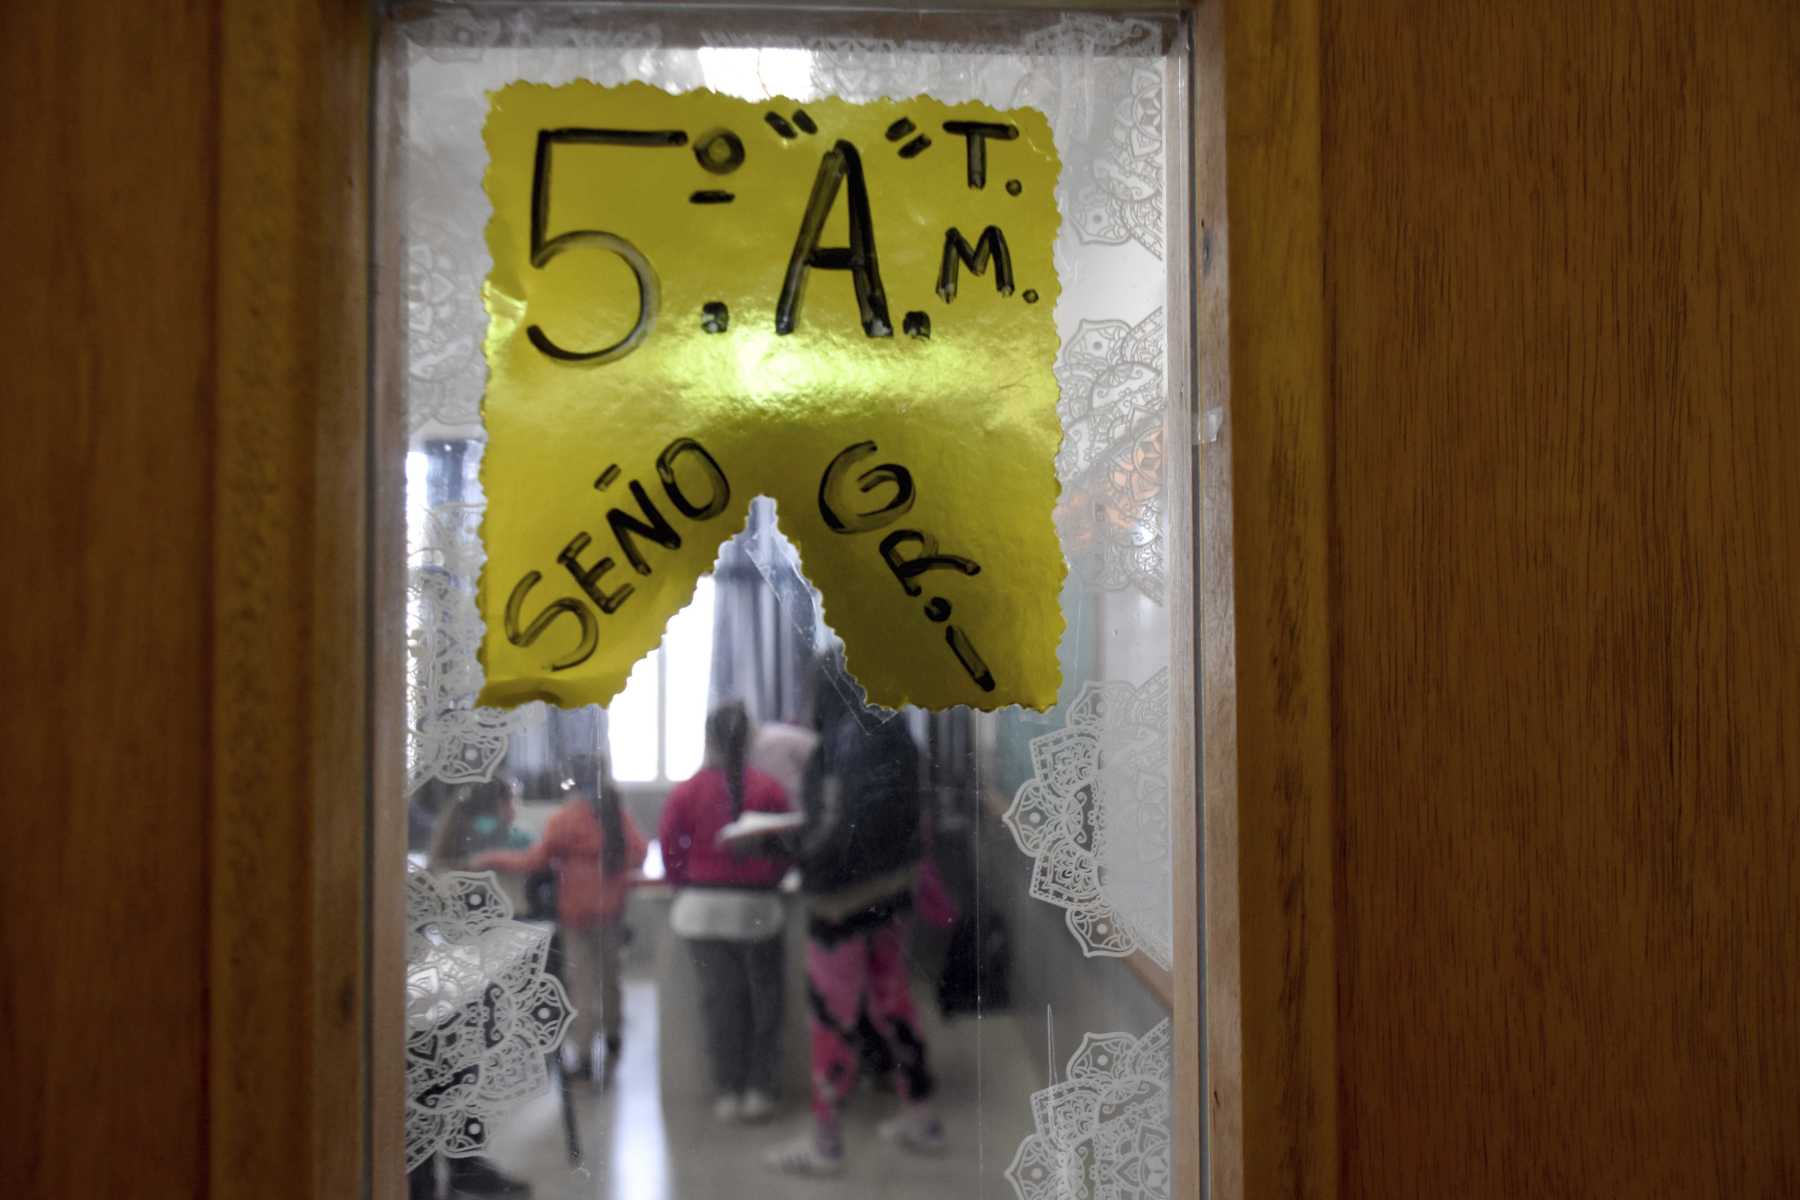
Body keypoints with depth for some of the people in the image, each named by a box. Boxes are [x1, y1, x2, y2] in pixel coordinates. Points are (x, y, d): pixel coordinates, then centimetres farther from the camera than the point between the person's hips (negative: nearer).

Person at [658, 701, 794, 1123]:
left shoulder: (686, 791, -6)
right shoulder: (768, 788, -8)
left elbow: (670, 848, -2)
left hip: (703, 908, 1)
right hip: (756, 906, -1)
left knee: (719, 999, 8)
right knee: (762, 999, 11)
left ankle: (728, 1092, 11)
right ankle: (759, 1091, 12)